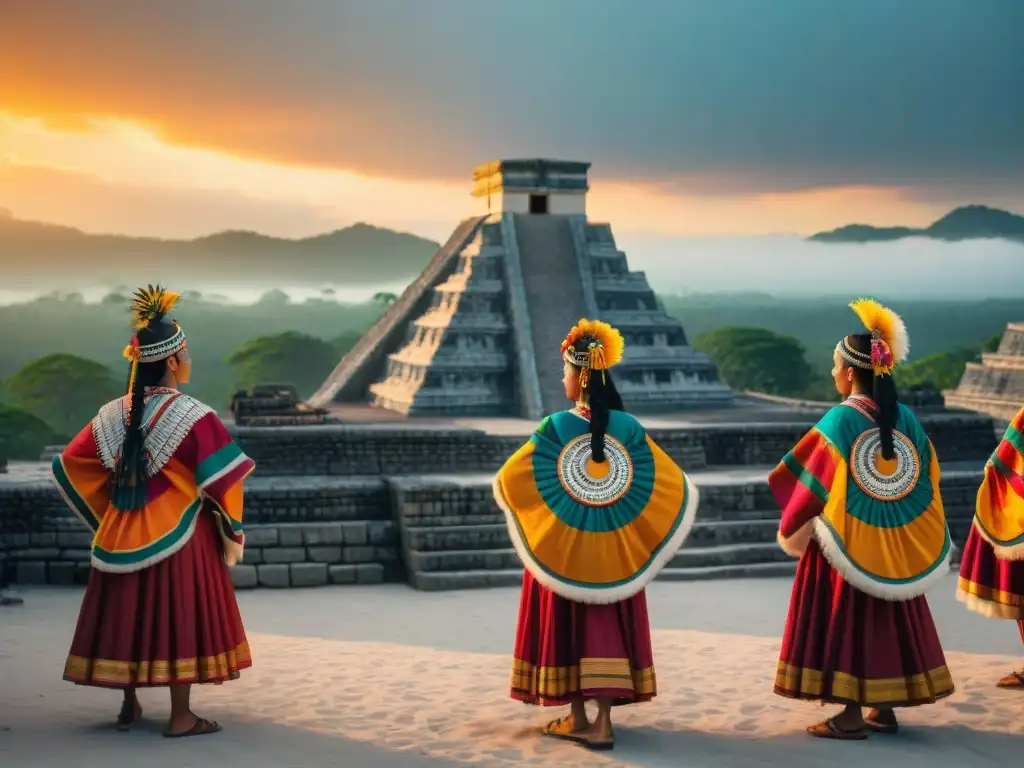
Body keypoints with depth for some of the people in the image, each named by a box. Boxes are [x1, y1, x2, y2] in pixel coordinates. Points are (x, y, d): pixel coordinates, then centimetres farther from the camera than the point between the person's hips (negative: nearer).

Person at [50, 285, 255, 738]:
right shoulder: (193, 417, -16)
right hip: (179, 538, -5)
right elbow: (223, 477, -16)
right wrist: (231, 530, 1)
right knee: (179, 616, 3)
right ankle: (181, 717, 8)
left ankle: (130, 706, 25)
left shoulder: (112, 415, 2)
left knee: (128, 614, 15)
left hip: (123, 533, 6)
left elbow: (70, 465, 8)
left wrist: (108, 515, 17)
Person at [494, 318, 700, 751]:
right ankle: (603, 722, 4)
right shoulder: (628, 427, -3)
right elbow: (673, 485, 0)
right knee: (607, 627, 7)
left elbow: (509, 480, -9)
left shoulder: (556, 426, -11)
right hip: (614, 546, 2)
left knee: (568, 626, 10)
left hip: (562, 542, -2)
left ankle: (577, 718, 16)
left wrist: (507, 491, 12)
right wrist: (641, 525, 13)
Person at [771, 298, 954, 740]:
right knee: (886, 619, 14)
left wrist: (793, 528, 3)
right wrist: (905, 528, 18)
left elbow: (811, 480, -13)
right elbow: (929, 479, 8)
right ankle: (885, 709, 19)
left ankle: (852, 716, 3)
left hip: (848, 540, -6)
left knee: (846, 620, 1)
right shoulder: (906, 418, 2)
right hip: (895, 543, 6)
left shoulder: (840, 420, -15)